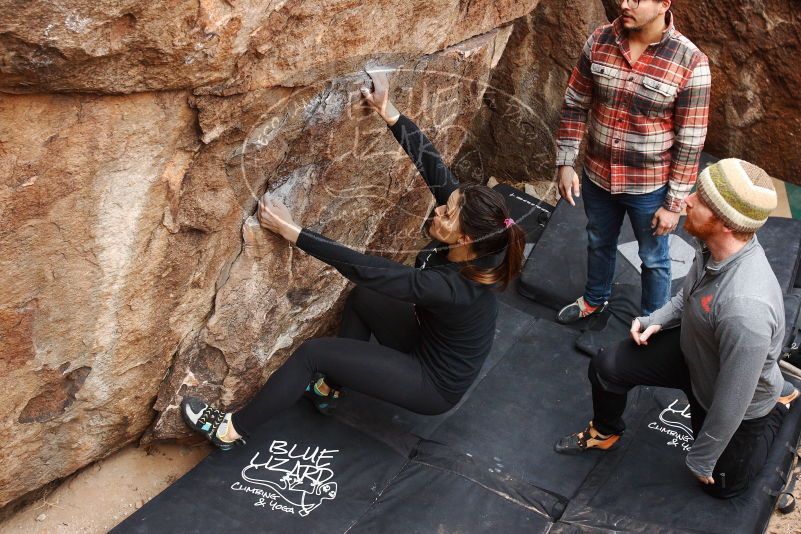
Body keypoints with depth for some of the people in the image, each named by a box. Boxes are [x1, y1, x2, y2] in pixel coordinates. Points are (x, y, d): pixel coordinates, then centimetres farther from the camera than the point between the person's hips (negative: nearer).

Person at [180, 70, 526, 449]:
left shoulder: (452, 288, -38)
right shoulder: (475, 247, -19)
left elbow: (364, 269, -36)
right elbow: (432, 165, -17)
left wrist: (291, 231, -32)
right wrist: (388, 112, -22)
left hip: (436, 384, -8)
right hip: (433, 344, 8)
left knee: (313, 352, -10)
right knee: (361, 298, 18)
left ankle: (232, 429, 7)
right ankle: (331, 383, 31)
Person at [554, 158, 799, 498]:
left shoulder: (746, 309, -45)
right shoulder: (714, 245, -21)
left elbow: (732, 400, -31)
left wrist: (700, 460, -17)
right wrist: (658, 320, -11)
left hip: (738, 404, -5)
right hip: (692, 350, 5)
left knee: (722, 484, 19)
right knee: (606, 367, -4)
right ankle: (604, 433, 27)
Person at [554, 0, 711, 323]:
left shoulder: (690, 62, -21)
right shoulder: (599, 41, -10)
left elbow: (690, 141, -15)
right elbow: (575, 104, 0)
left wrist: (674, 203, -12)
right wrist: (565, 163, -4)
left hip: (650, 187, -3)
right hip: (597, 176, 4)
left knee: (653, 259, 19)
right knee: (598, 243, 27)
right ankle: (595, 298, 55)